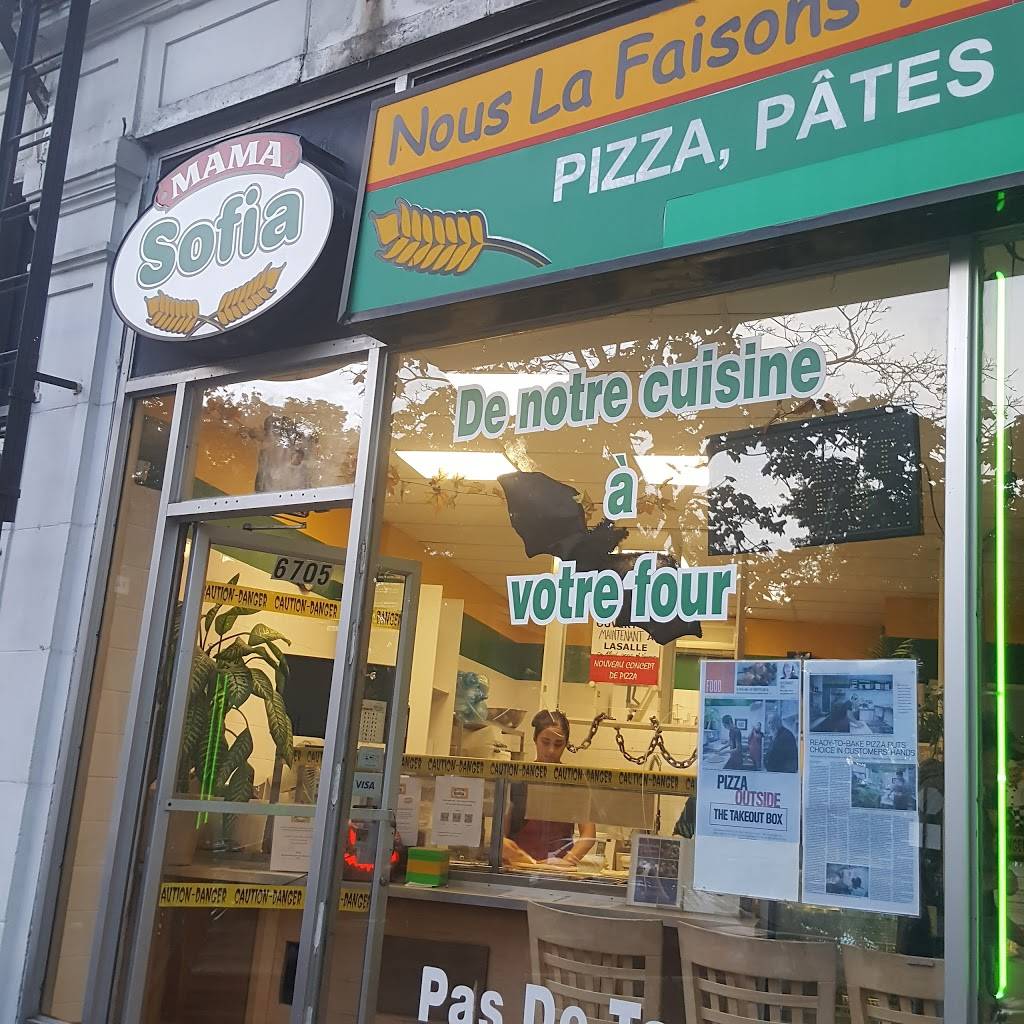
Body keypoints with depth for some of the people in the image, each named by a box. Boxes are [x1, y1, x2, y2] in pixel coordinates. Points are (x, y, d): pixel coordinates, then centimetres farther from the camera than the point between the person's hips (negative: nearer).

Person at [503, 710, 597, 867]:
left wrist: (568, 860, -16)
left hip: (560, 872, 0)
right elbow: (500, 832, 5)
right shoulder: (516, 779, 7)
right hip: (517, 868, 0)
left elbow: (589, 833, 1)